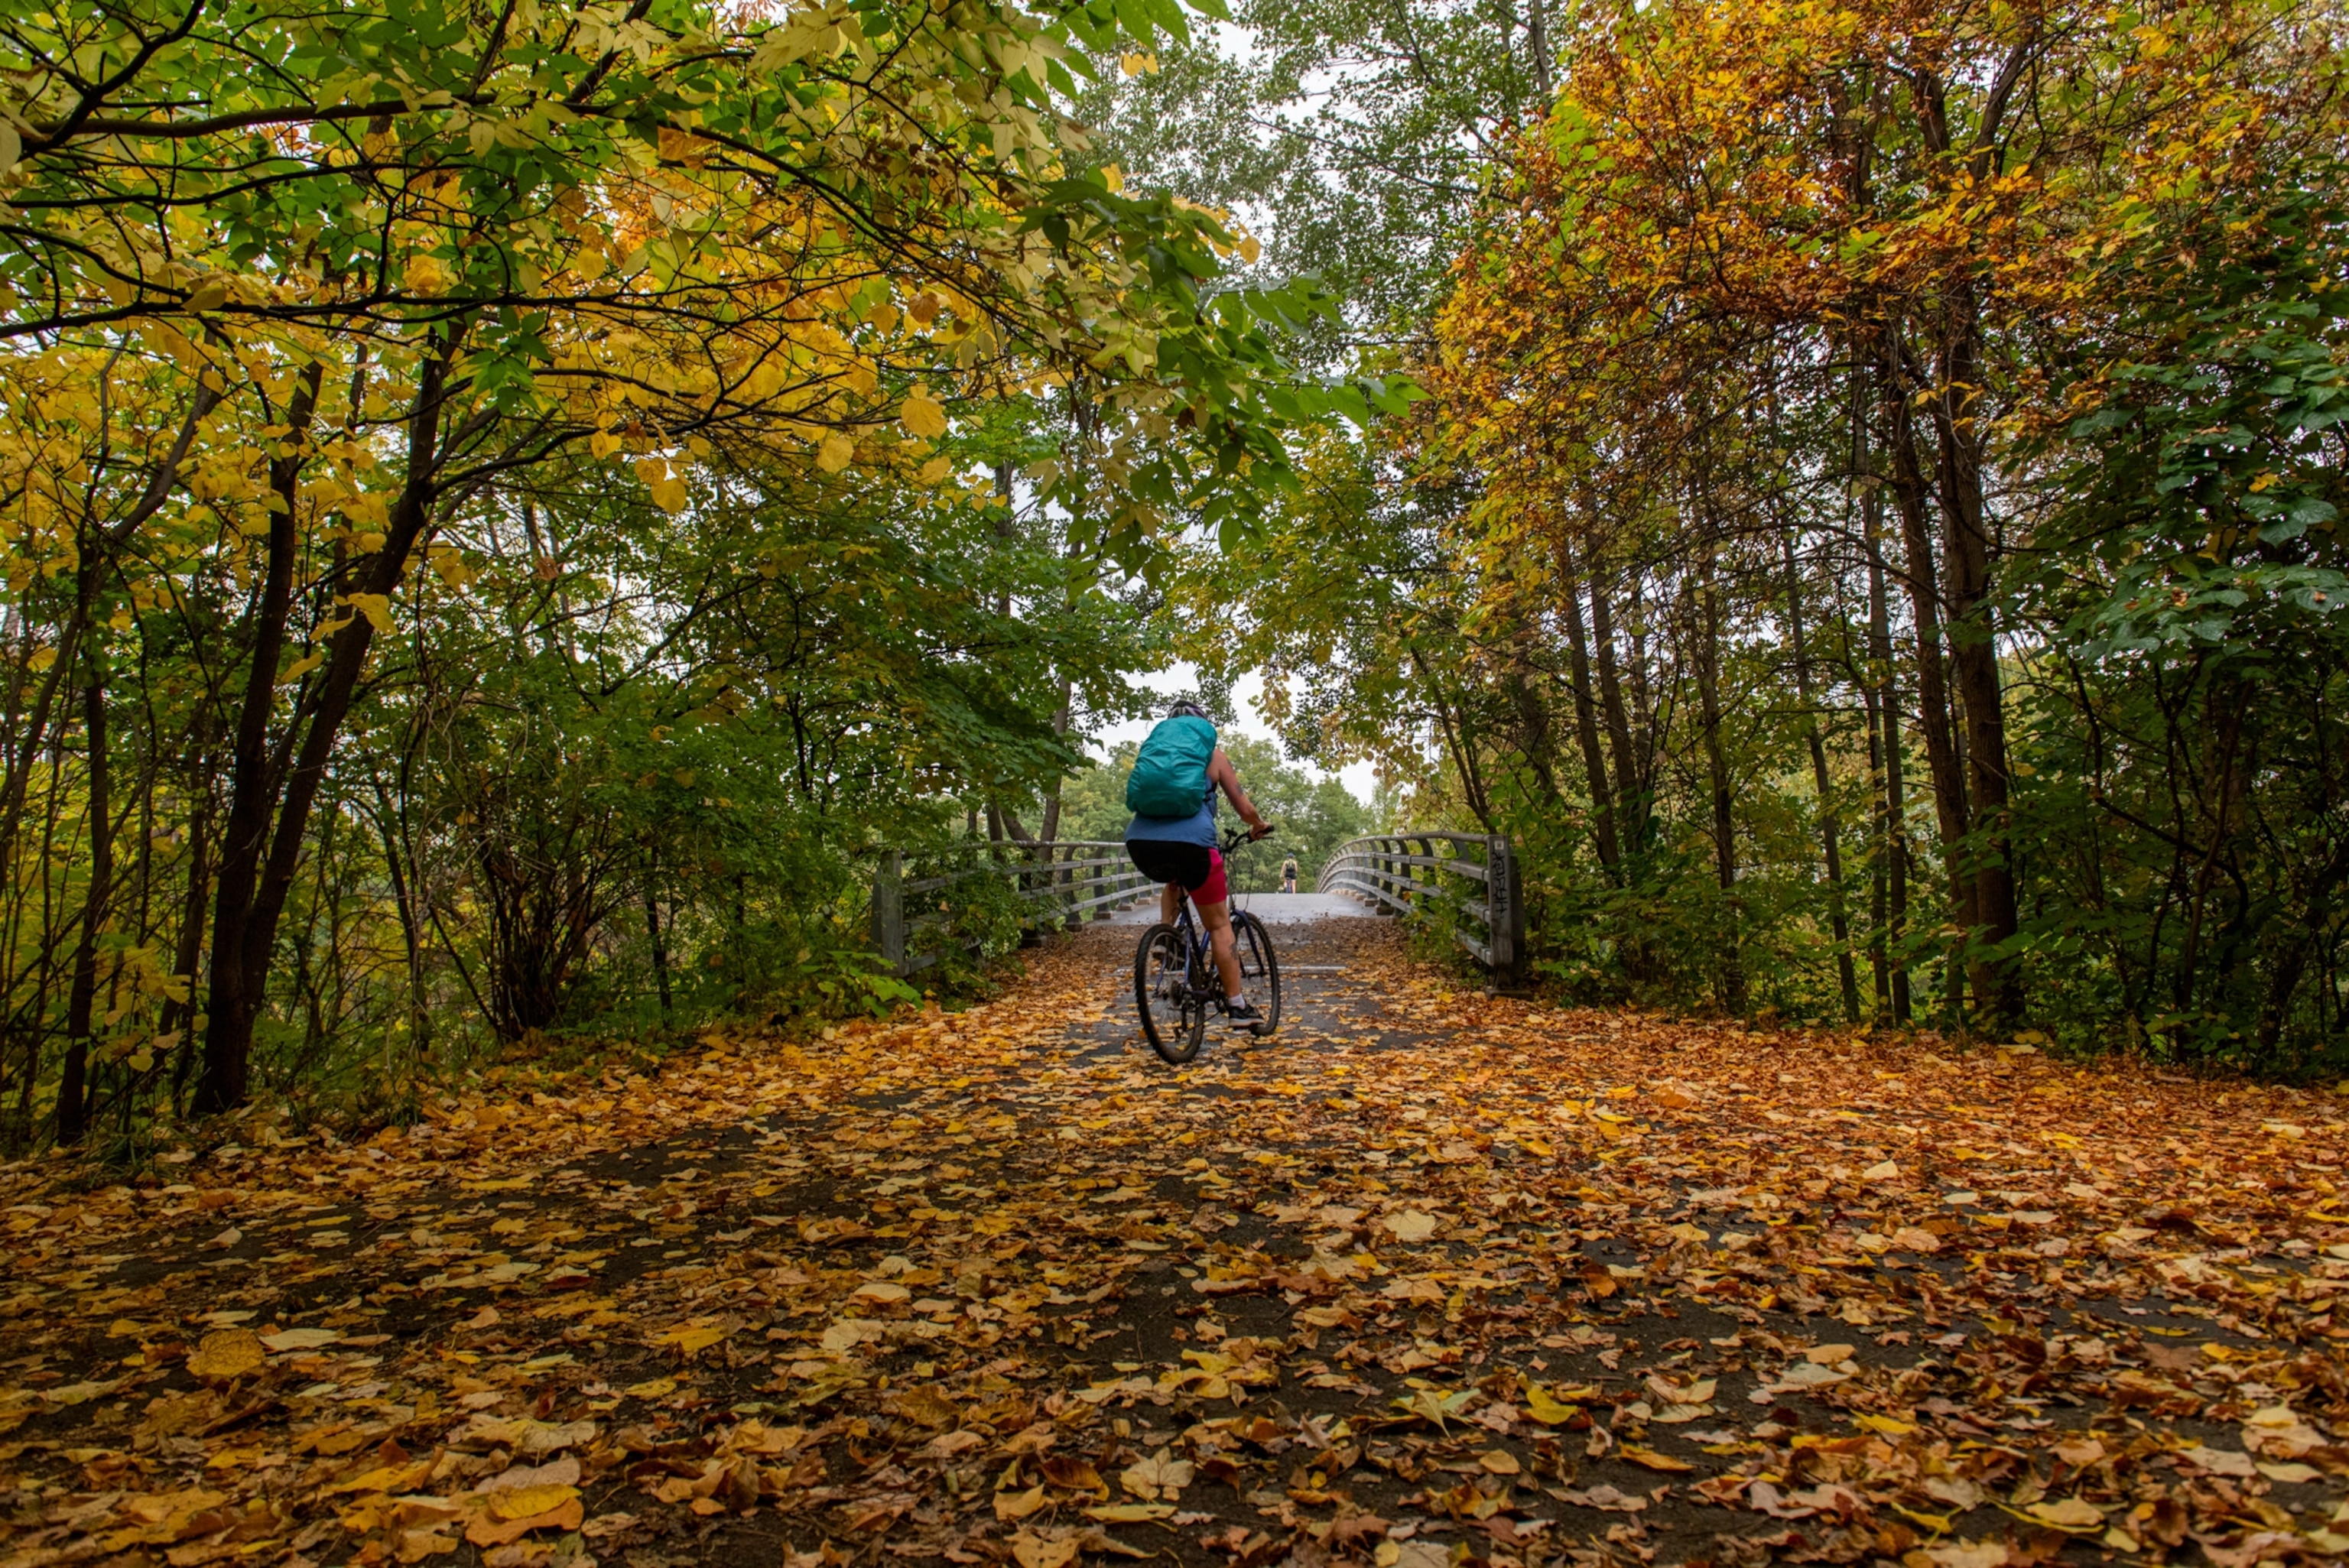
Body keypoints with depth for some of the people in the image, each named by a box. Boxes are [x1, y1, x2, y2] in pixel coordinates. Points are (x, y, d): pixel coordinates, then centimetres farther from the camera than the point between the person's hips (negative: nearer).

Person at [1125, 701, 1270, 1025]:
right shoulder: (1212, 754, 18)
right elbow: (1244, 808, 19)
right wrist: (1258, 827, 40)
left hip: (1140, 841, 4)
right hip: (1190, 841, -3)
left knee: (1173, 881, 38)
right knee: (1219, 924, 10)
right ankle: (1237, 1005, 9)